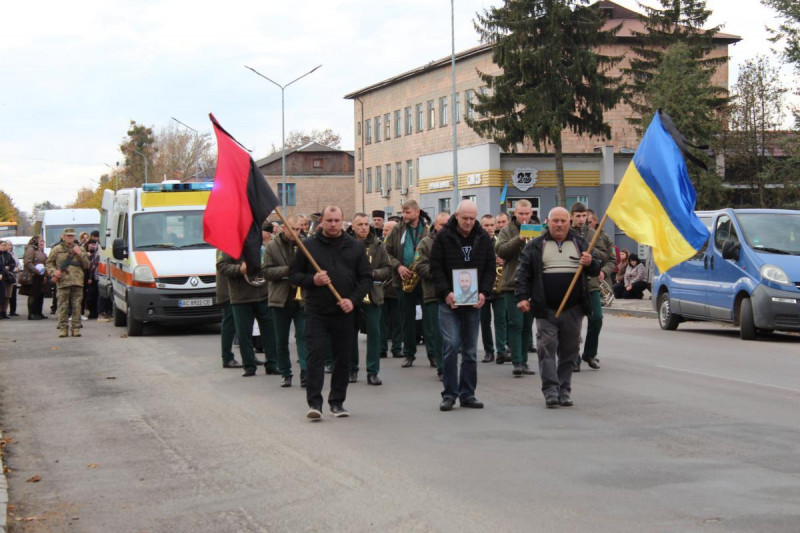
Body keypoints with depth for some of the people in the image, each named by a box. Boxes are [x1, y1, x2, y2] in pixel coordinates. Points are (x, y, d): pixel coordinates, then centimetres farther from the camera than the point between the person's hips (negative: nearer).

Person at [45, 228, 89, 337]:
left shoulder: (80, 249, 17)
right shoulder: (57, 249, 9)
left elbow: (86, 265, 12)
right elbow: (49, 264, 12)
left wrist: (80, 254, -1)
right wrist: (54, 272, -7)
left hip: (77, 282, 2)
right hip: (62, 282, -2)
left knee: (77, 306, 0)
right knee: (62, 306, -4)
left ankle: (76, 328, 5)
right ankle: (63, 328, 1)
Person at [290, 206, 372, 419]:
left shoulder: (355, 247, 8)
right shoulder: (308, 246, 3)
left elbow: (366, 277, 8)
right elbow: (293, 275, 7)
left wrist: (353, 299, -7)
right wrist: (312, 280, -12)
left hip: (344, 312, 2)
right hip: (316, 311, -2)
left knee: (343, 357, 6)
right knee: (315, 354, -10)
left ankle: (337, 402, 16)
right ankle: (314, 402, -9)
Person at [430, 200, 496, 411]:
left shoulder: (483, 238, 5)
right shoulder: (444, 236, -3)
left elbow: (490, 268, 8)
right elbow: (436, 267, -3)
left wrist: (484, 292, -7)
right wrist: (446, 292, -14)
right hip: (449, 301, -3)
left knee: (471, 350, 6)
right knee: (451, 345, -11)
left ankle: (467, 394, 14)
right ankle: (449, 394, -2)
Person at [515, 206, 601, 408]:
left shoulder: (580, 243, 12)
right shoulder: (535, 246, 5)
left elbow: (596, 270, 14)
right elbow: (524, 274, 2)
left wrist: (590, 263, -8)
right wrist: (522, 297, -9)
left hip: (573, 310, 2)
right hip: (546, 309, -2)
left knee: (569, 351, 6)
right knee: (547, 348, -9)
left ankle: (564, 391, 15)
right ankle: (550, 391, -9)